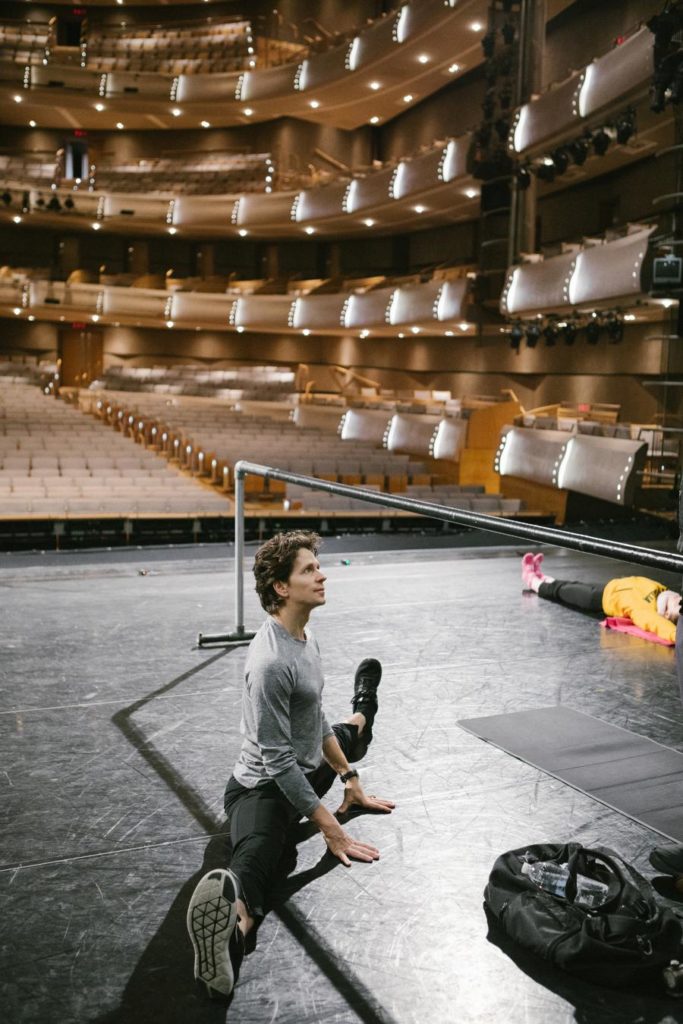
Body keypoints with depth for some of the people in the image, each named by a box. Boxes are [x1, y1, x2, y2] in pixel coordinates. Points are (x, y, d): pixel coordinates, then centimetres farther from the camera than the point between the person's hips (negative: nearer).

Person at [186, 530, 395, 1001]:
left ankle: (359, 724, 74)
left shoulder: (307, 637, 0)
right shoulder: (271, 662, -30)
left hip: (305, 770, 10)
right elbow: (279, 764, -26)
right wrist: (330, 829, -22)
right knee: (259, 857, -41)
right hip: (263, 787, -10)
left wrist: (350, 781, 17)